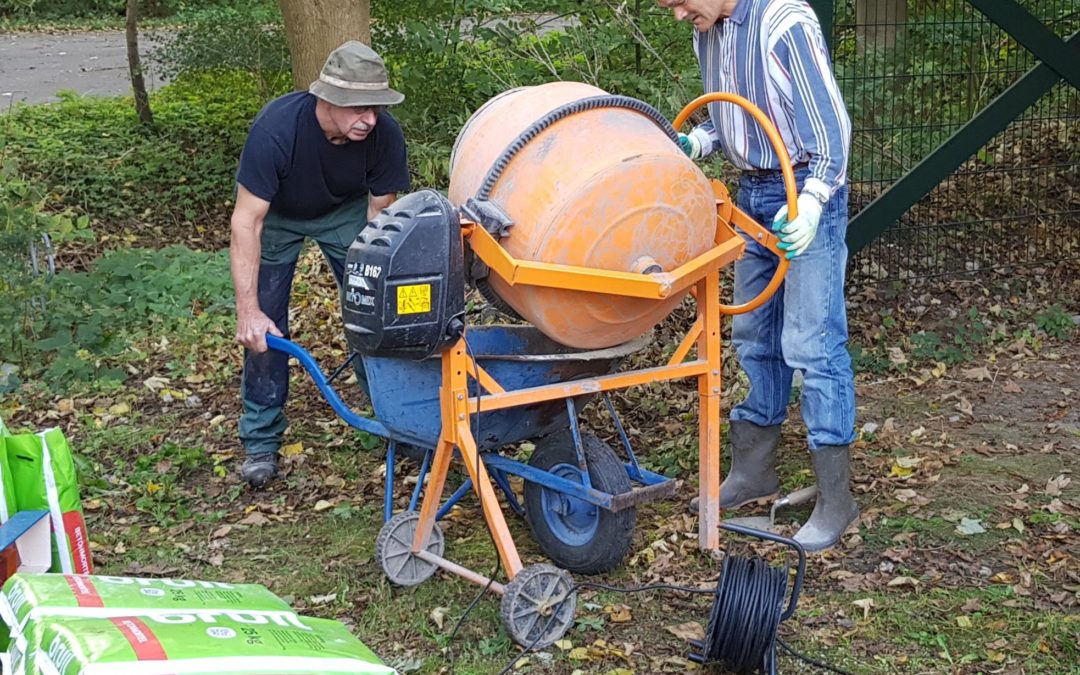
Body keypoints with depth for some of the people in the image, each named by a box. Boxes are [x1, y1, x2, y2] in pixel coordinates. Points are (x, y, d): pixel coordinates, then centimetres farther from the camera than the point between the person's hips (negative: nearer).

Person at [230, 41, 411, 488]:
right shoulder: (276, 128, -40)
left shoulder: (384, 134, -30)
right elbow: (247, 221, -38)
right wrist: (248, 310, -42)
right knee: (265, 326, -7)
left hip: (345, 211, 2)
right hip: (275, 215, -2)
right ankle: (261, 441, 5)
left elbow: (381, 212, -18)